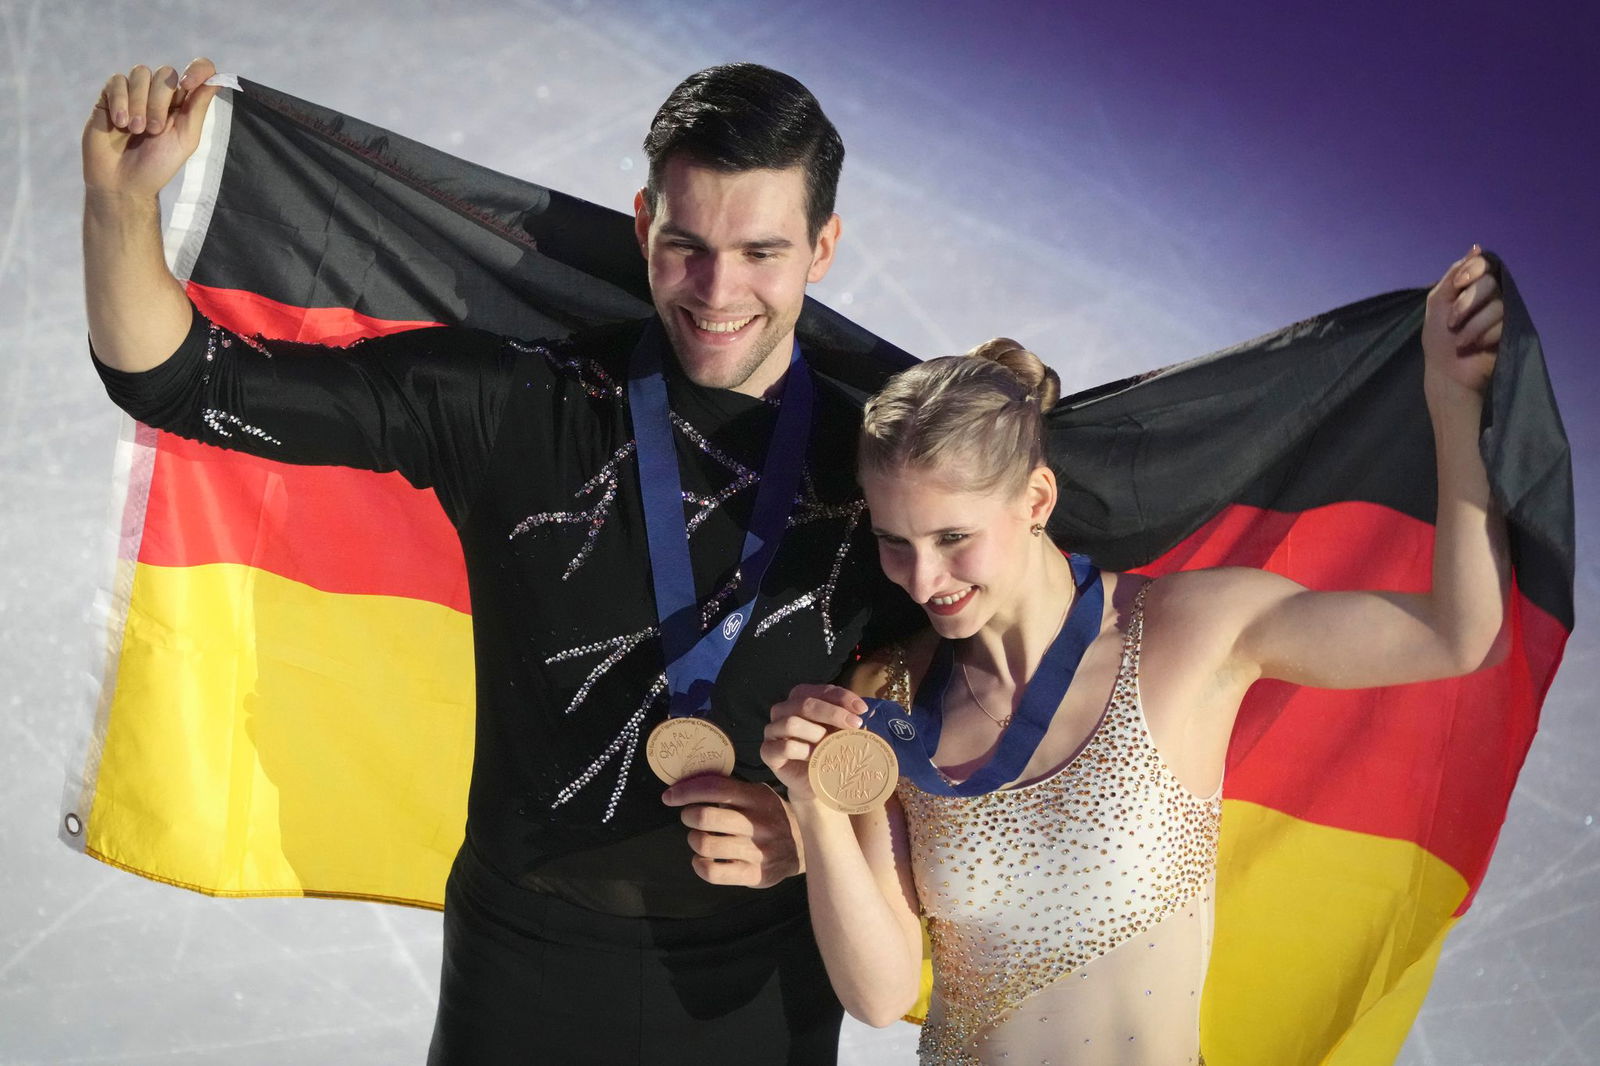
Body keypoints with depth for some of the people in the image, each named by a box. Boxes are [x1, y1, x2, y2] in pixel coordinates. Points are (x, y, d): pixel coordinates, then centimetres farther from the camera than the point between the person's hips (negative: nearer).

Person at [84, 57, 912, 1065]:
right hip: (528, 958, 0)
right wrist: (123, 195, -27)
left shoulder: (876, 468, -7)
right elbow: (178, 381, -11)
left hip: (762, 983, 1)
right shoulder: (514, 407, -11)